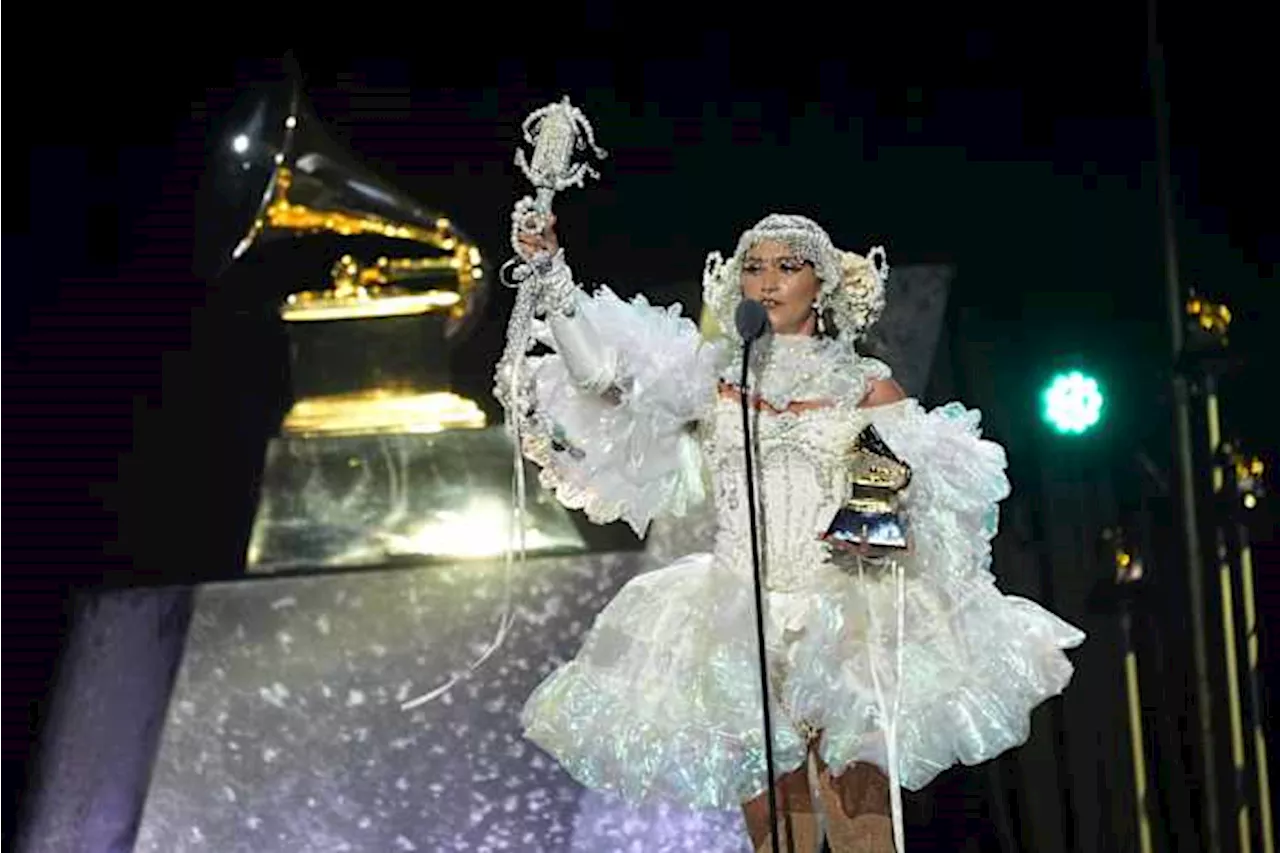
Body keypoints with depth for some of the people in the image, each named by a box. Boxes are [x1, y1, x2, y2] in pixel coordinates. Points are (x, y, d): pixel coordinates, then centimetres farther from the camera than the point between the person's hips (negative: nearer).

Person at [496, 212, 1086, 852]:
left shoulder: (864, 385, 7)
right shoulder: (713, 376, 11)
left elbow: (942, 492, 5)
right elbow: (602, 374, 2)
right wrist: (550, 273, -6)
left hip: (841, 617, -2)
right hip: (739, 624, 2)